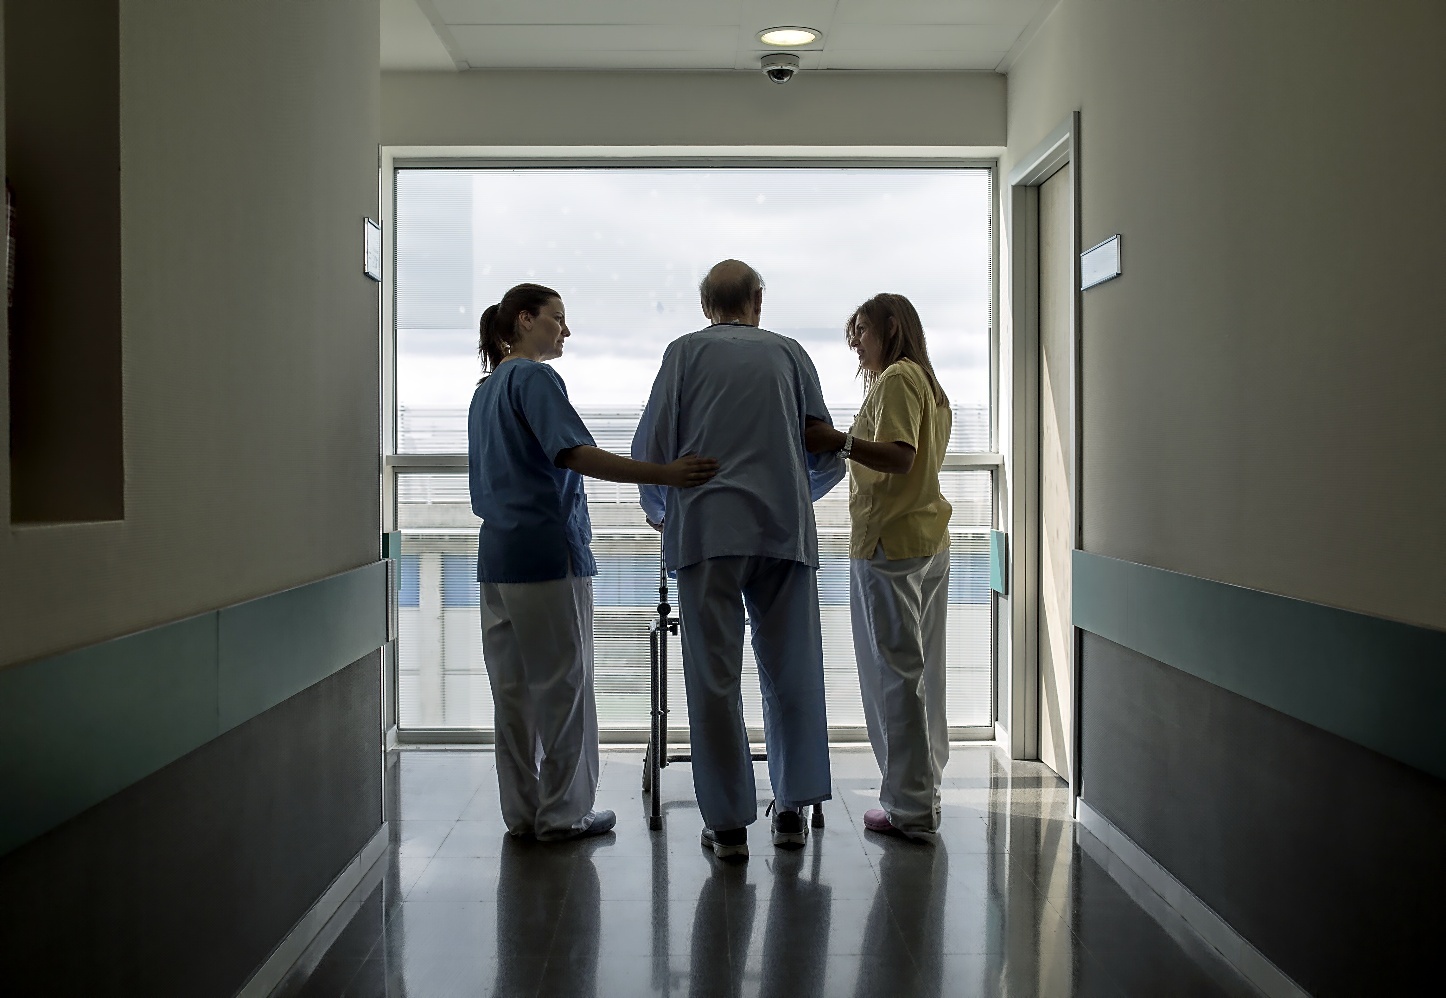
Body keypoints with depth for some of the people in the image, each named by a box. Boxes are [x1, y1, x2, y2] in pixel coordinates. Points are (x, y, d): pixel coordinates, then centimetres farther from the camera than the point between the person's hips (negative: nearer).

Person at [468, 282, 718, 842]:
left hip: (498, 553, 9)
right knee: (563, 685, 0)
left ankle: (522, 811, 17)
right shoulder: (534, 378, -9)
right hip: (547, 550, -9)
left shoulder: (485, 389, 19)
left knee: (513, 688, 10)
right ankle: (563, 812, 7)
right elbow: (573, 453, -23)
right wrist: (664, 475, -30)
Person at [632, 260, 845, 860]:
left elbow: (650, 449, 4)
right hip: (786, 529, 2)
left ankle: (728, 822, 4)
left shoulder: (686, 352, 8)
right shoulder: (789, 353, 14)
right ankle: (793, 807, 17)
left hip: (707, 527, -2)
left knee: (714, 678, 2)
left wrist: (658, 509, 23)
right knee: (792, 671, 10)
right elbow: (828, 459, 14)